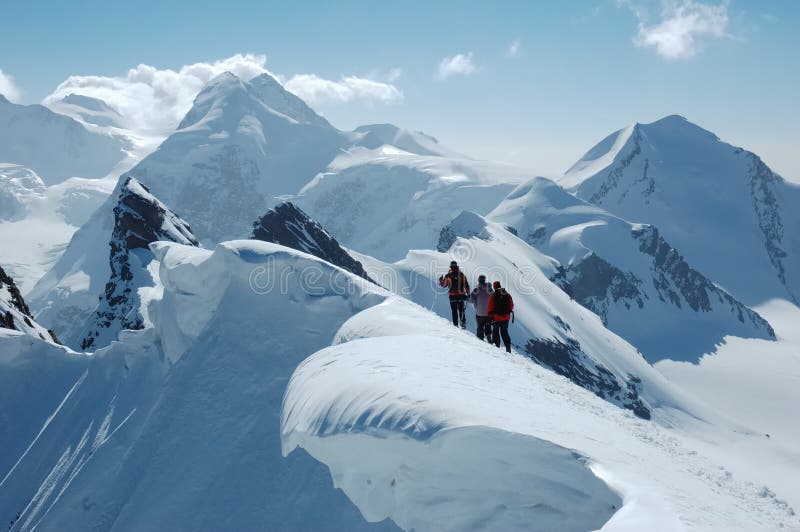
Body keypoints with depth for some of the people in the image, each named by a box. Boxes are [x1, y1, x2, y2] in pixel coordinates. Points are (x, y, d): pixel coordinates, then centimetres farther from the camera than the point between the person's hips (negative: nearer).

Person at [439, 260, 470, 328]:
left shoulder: (448, 276, -7)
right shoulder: (462, 275, -1)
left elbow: (443, 284, 3)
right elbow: (466, 285, 3)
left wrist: (441, 280, 21)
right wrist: (468, 294, 11)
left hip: (452, 296, -2)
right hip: (461, 295, 2)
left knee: (454, 311, 4)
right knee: (461, 310, 11)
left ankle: (455, 324, 3)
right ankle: (463, 323, 5)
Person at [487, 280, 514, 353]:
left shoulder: (493, 296, -11)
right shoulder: (507, 295, 1)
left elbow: (490, 307, -9)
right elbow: (511, 306, 9)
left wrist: (490, 315, 0)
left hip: (496, 317, -4)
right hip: (506, 317, 4)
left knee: (495, 332, 9)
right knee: (504, 332, 14)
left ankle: (496, 345, 5)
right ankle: (508, 346, 7)